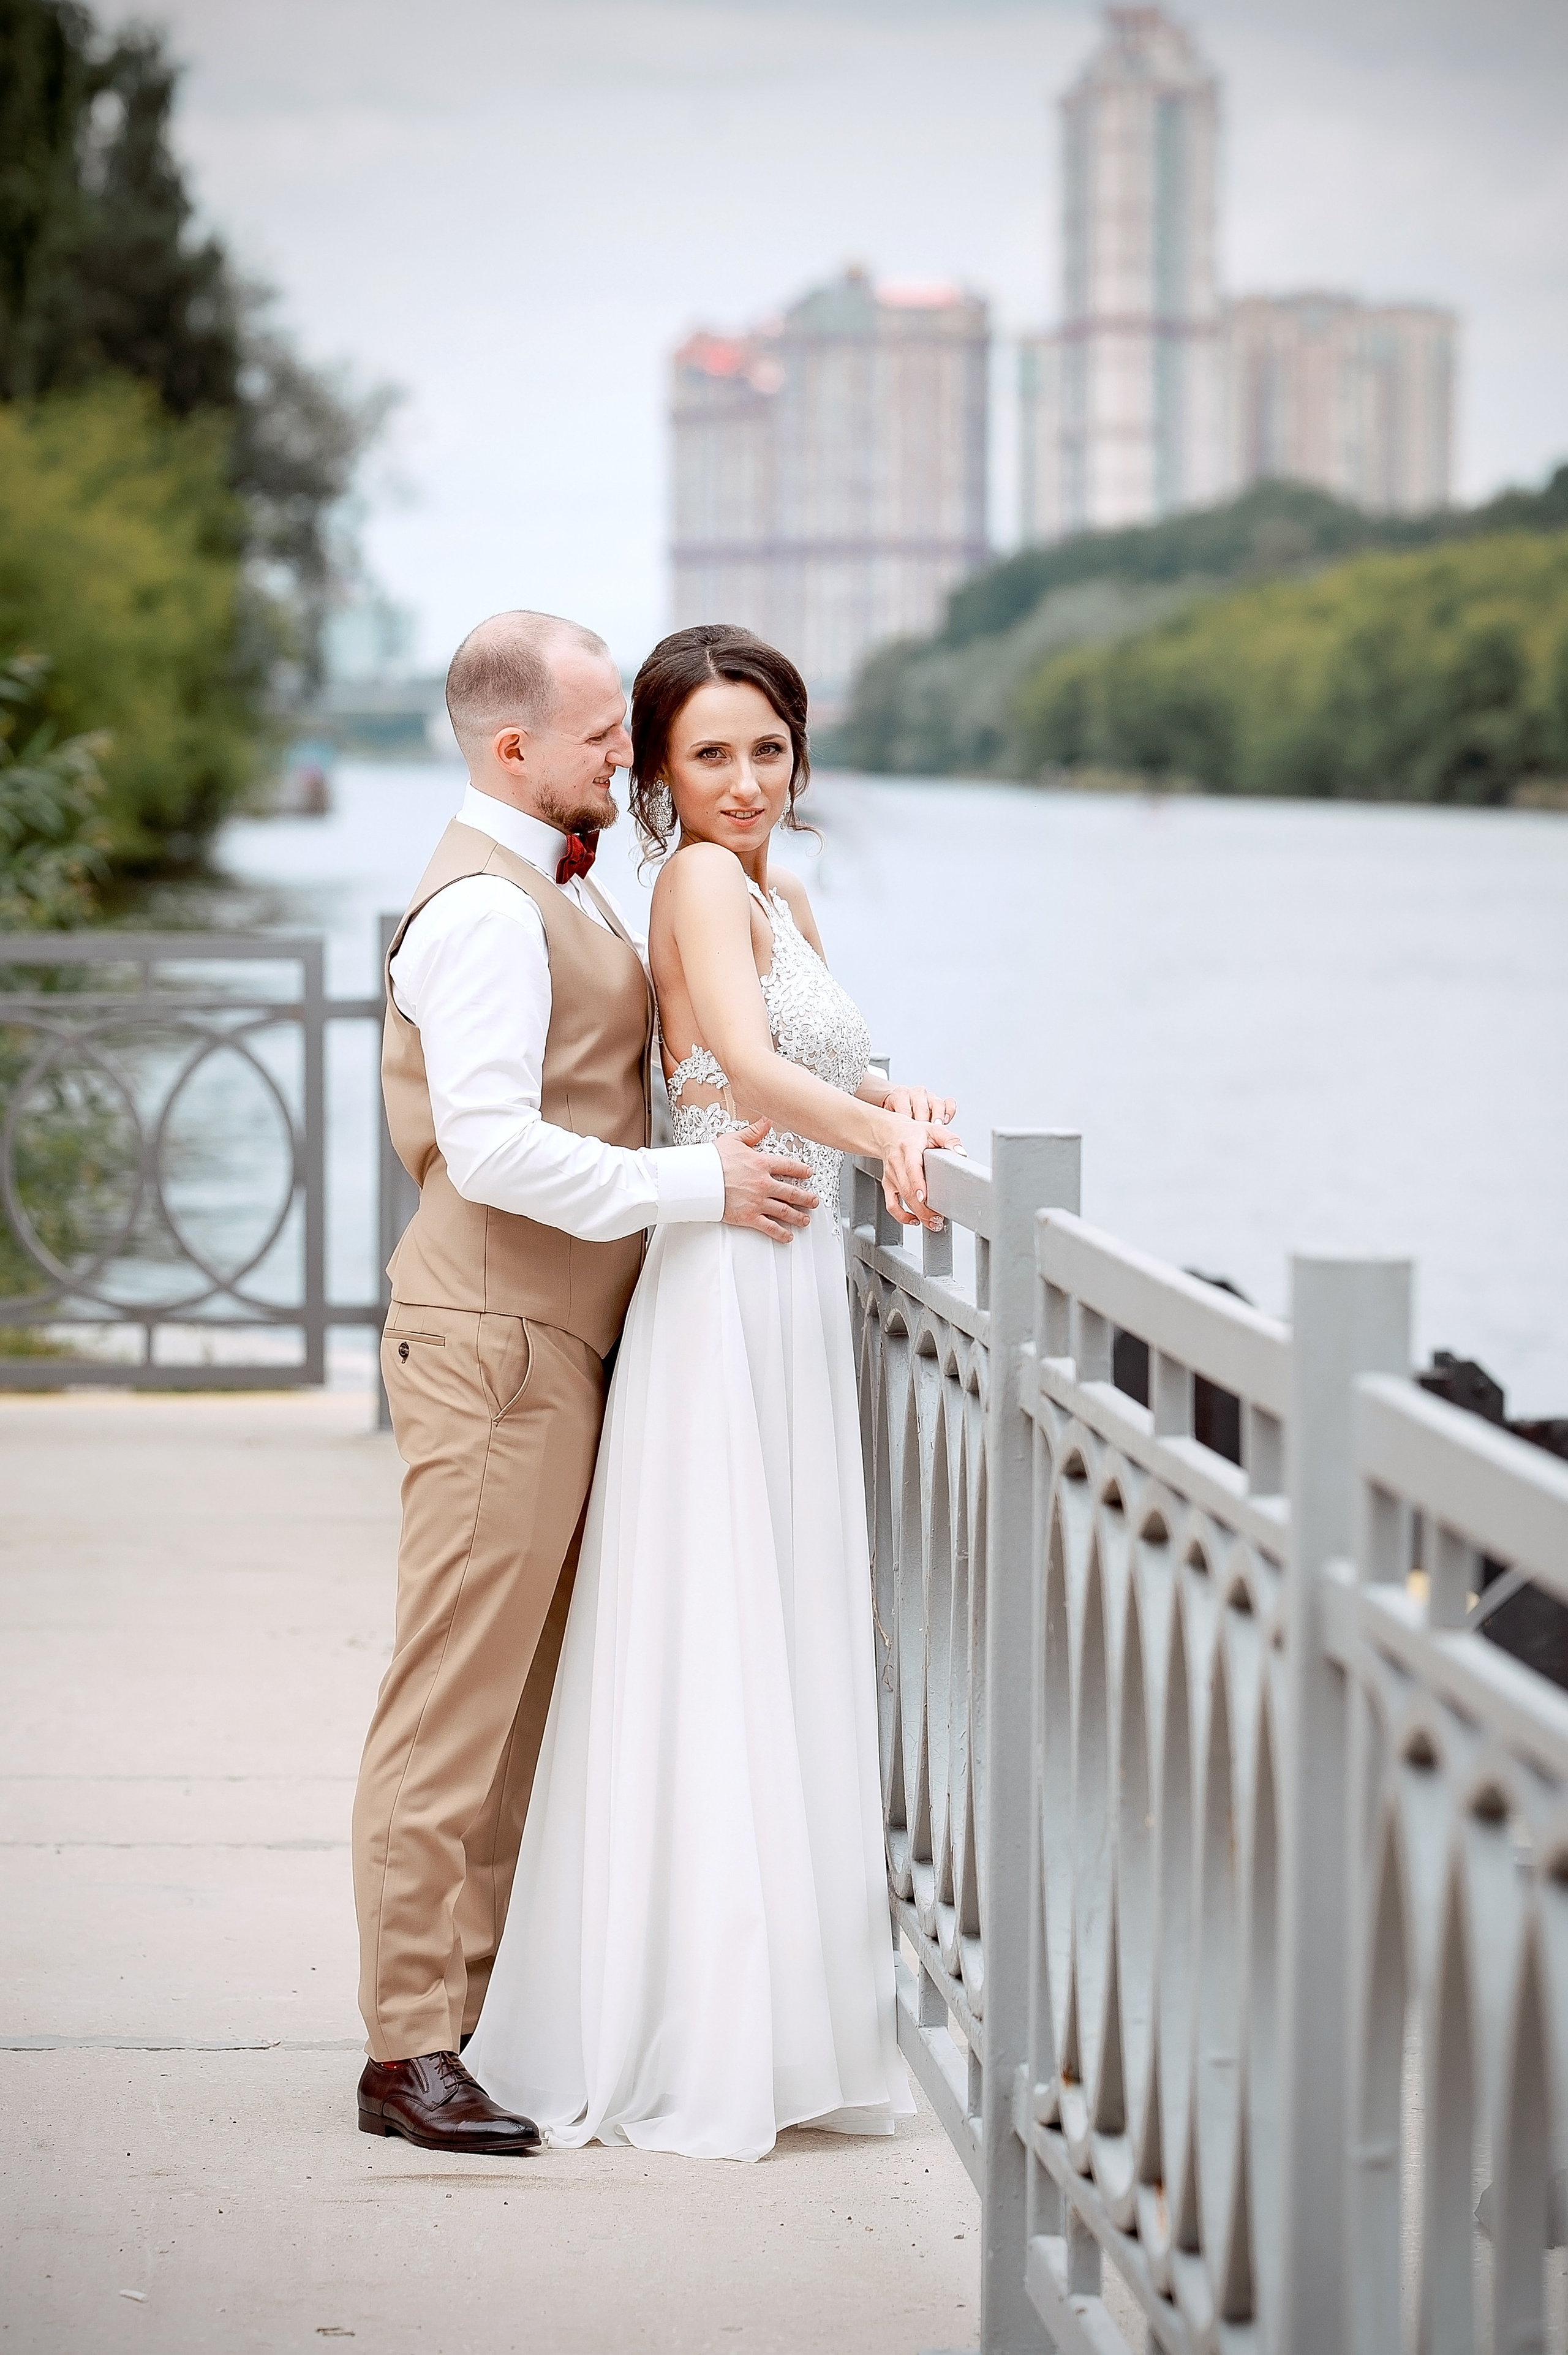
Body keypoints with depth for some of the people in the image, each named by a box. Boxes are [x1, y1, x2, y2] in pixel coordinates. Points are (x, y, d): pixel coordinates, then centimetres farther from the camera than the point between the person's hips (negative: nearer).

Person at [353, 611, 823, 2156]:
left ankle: (477, 2000, 21)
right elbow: (495, 1148, -23)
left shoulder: (561, 890, 18)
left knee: (523, 1696, 14)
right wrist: (699, 1185, -19)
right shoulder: (482, 909, -15)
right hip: (492, 1346, -10)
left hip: (553, 1346, 10)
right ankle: (409, 2050, -4)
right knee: (454, 1698, -7)